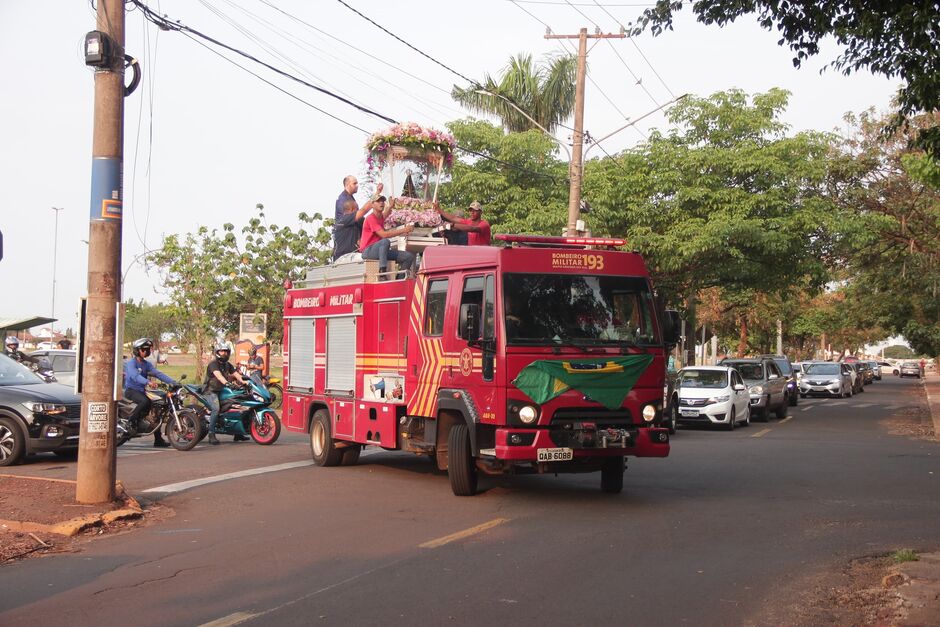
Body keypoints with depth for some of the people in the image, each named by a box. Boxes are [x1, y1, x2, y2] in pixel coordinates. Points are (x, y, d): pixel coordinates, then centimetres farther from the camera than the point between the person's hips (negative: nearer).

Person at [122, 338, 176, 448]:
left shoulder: (147, 364, 14)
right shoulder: (131, 363, -9)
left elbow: (158, 373, 3)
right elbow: (135, 376, -28)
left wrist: (172, 382, -11)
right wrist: (148, 382, -44)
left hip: (141, 391, 8)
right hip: (131, 390, -8)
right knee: (145, 401, -36)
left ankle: (158, 440, 3)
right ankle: (131, 420, -17)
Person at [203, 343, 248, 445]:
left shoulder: (228, 365, 15)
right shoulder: (213, 364, -11)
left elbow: (236, 374, 3)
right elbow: (218, 375, -29)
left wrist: (243, 382, -16)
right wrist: (226, 382, -46)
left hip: (223, 391, 8)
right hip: (211, 391, -8)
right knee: (216, 408, -31)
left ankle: (238, 434, 9)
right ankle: (211, 435, -28)